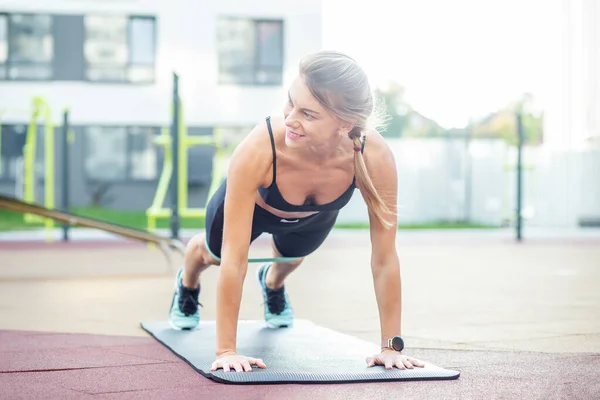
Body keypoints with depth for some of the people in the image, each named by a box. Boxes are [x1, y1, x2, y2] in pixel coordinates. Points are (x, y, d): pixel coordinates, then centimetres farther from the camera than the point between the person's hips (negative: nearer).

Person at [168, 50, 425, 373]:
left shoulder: (375, 156, -43)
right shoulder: (257, 151, -48)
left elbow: (384, 258, -32)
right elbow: (233, 259, -40)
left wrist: (391, 346, -27)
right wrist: (226, 350, -37)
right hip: (252, 205, -2)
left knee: (292, 257, 33)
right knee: (212, 253, 29)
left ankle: (273, 283, 70)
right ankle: (187, 284, 65)